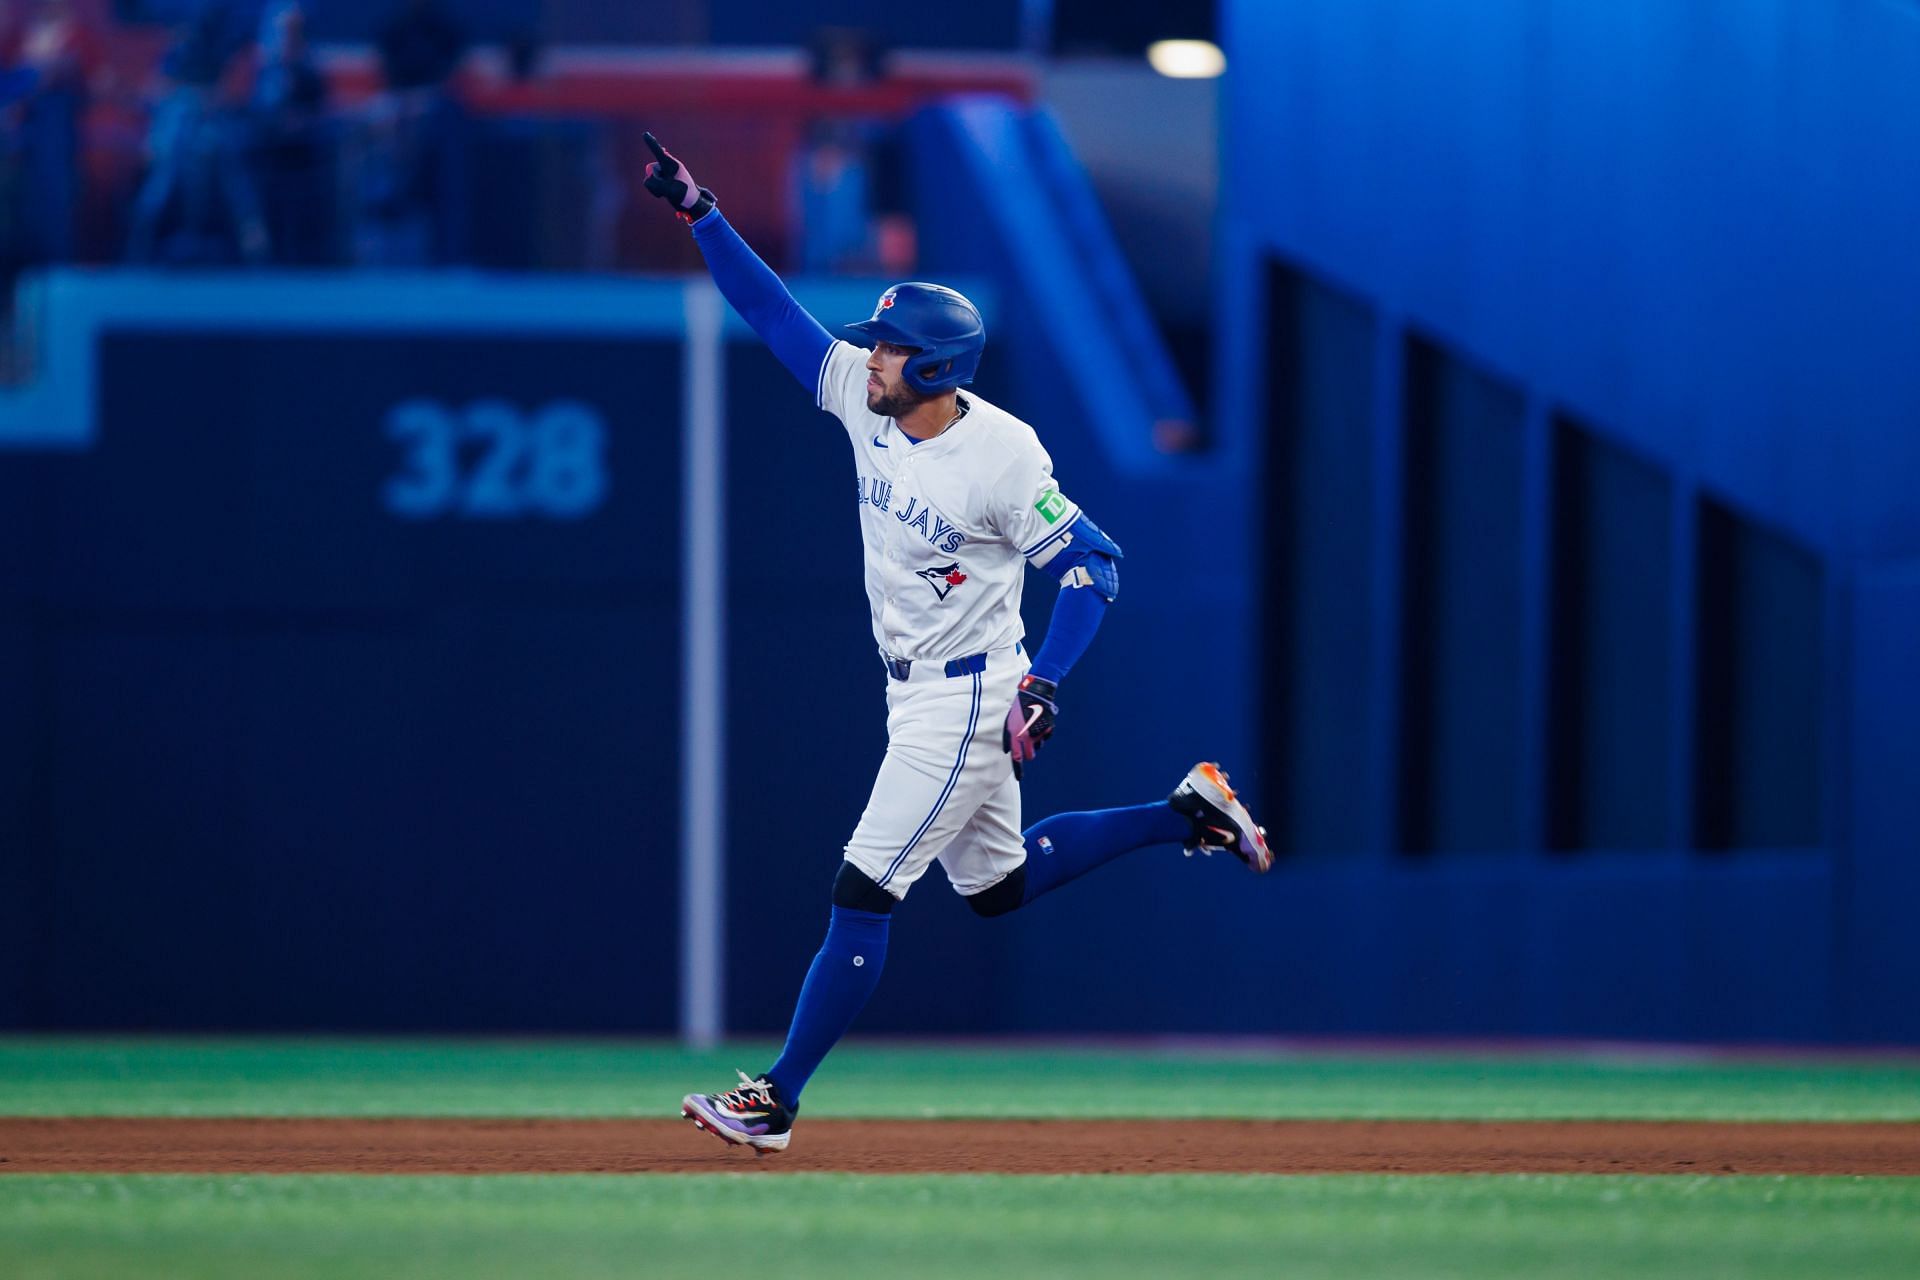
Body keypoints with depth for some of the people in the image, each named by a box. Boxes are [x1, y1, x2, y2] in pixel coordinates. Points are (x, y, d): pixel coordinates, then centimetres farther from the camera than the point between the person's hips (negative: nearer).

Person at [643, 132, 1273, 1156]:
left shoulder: (1000, 456, -21)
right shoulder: (865, 402, -1)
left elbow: (1092, 564, -19)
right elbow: (774, 313, 4)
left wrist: (1043, 685, -28)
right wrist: (699, 214, -3)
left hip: (971, 698, -9)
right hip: (915, 693, 9)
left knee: (863, 894, -11)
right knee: (995, 886, 21)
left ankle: (775, 1100, -9)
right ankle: (1188, 814, 31)